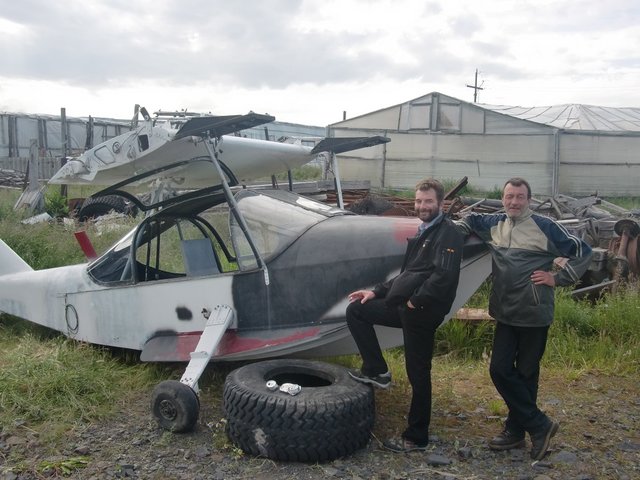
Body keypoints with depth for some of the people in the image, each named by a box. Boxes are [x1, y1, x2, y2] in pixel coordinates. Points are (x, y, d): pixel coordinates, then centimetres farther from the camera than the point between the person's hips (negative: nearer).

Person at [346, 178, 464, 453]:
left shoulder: (448, 233, -11)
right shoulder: (421, 234, 19)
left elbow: (444, 275, -25)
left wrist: (416, 301, -18)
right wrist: (377, 292, 16)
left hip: (423, 311, -9)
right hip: (406, 306, 9)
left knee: (418, 375, 1)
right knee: (356, 311, 9)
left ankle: (417, 438, 16)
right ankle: (377, 371, 11)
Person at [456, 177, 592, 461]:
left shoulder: (544, 227, -7)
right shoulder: (494, 224, 8)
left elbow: (583, 252, -3)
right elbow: (469, 219, 26)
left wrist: (558, 278, -8)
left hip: (534, 316, -5)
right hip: (505, 314, 6)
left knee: (525, 375, 5)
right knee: (500, 370, 4)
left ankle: (516, 430, 19)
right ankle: (540, 425, 17)